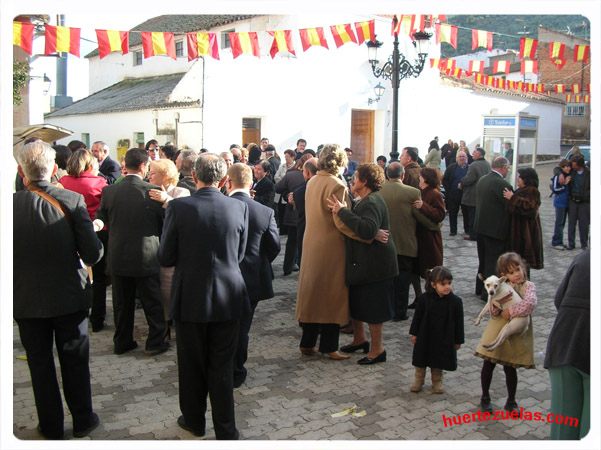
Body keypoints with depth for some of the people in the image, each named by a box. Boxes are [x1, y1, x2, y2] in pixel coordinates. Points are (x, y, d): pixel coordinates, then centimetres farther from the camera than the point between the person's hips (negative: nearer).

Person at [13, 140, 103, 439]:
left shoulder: (10, 204, -11)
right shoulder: (72, 200, -14)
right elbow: (93, 253, -16)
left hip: (27, 300, 1)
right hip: (69, 298, 0)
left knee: (40, 365, 16)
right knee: (75, 362, 16)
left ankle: (51, 427, 28)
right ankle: (82, 421, 29)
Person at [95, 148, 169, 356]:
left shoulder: (109, 191, -6)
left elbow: (101, 220, 6)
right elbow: (165, 222, -6)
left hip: (118, 257, 3)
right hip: (146, 257, -3)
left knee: (122, 303, 17)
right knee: (152, 303, 11)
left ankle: (122, 342, 28)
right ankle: (155, 342, 19)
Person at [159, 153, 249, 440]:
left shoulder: (178, 208, -13)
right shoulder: (239, 207, -6)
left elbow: (165, 258, -5)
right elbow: (239, 255, 5)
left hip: (190, 300, -1)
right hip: (228, 299, 2)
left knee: (192, 365, 16)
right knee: (222, 367, 12)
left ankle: (194, 421, 34)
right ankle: (226, 431, 19)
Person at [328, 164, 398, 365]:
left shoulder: (372, 202, -20)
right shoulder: (367, 201, 14)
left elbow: (368, 230, -36)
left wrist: (343, 212, -32)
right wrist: (342, 212, 5)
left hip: (374, 265, -11)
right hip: (362, 263, 11)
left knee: (372, 308, 1)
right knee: (355, 303, 21)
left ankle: (377, 349, 15)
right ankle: (359, 339, 37)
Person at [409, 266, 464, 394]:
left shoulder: (456, 301, -15)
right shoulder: (424, 299, -15)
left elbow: (459, 322, -6)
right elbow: (417, 316, -4)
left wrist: (458, 340, -2)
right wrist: (414, 333, 0)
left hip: (444, 338, 0)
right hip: (425, 336, 0)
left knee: (439, 361, 14)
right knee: (421, 360, 15)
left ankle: (437, 382, 35)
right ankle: (418, 380, 34)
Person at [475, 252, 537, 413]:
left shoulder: (528, 286, -5)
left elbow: (530, 303, -26)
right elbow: (493, 313, -4)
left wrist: (510, 311, -23)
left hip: (516, 335, -2)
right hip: (496, 332, 2)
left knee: (510, 368, 9)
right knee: (488, 365, 8)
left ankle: (511, 401, 29)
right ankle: (485, 397, 28)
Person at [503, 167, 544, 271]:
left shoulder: (532, 191, -13)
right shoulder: (522, 190, 16)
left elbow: (528, 206, -29)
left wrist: (513, 198, -27)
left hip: (525, 231, -10)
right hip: (518, 229, 10)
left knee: (523, 259, -7)